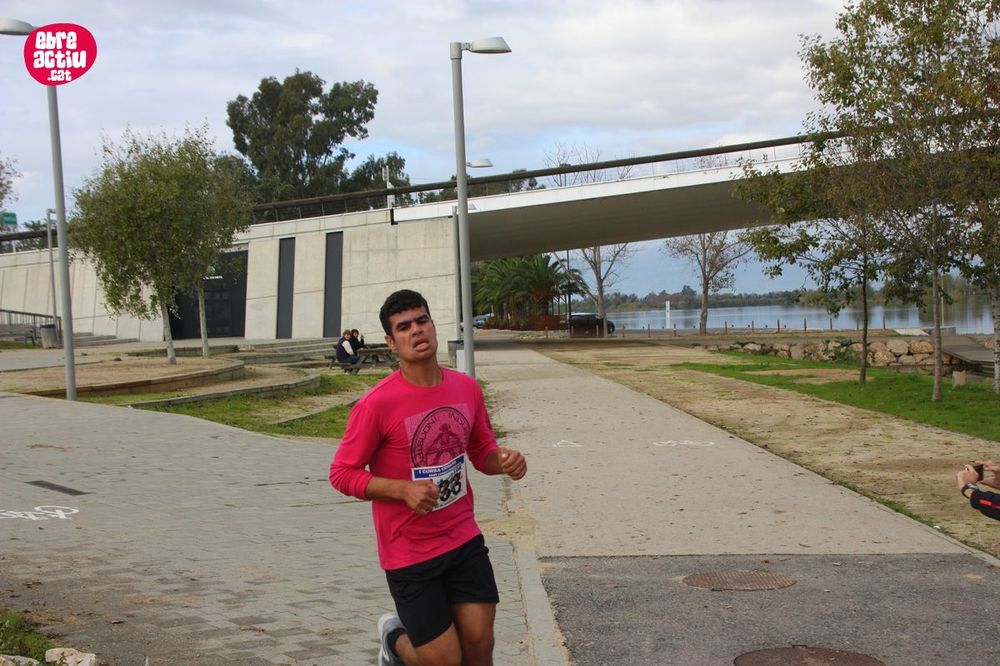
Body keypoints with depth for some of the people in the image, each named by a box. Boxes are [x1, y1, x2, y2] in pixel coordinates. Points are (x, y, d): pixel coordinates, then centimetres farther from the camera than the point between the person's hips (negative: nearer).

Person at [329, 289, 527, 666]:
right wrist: (404, 489, -24)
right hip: (409, 554, -5)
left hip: (465, 541, 5)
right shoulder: (376, 404, -17)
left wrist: (502, 461, -9)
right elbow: (342, 474, -10)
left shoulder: (467, 389, 0)